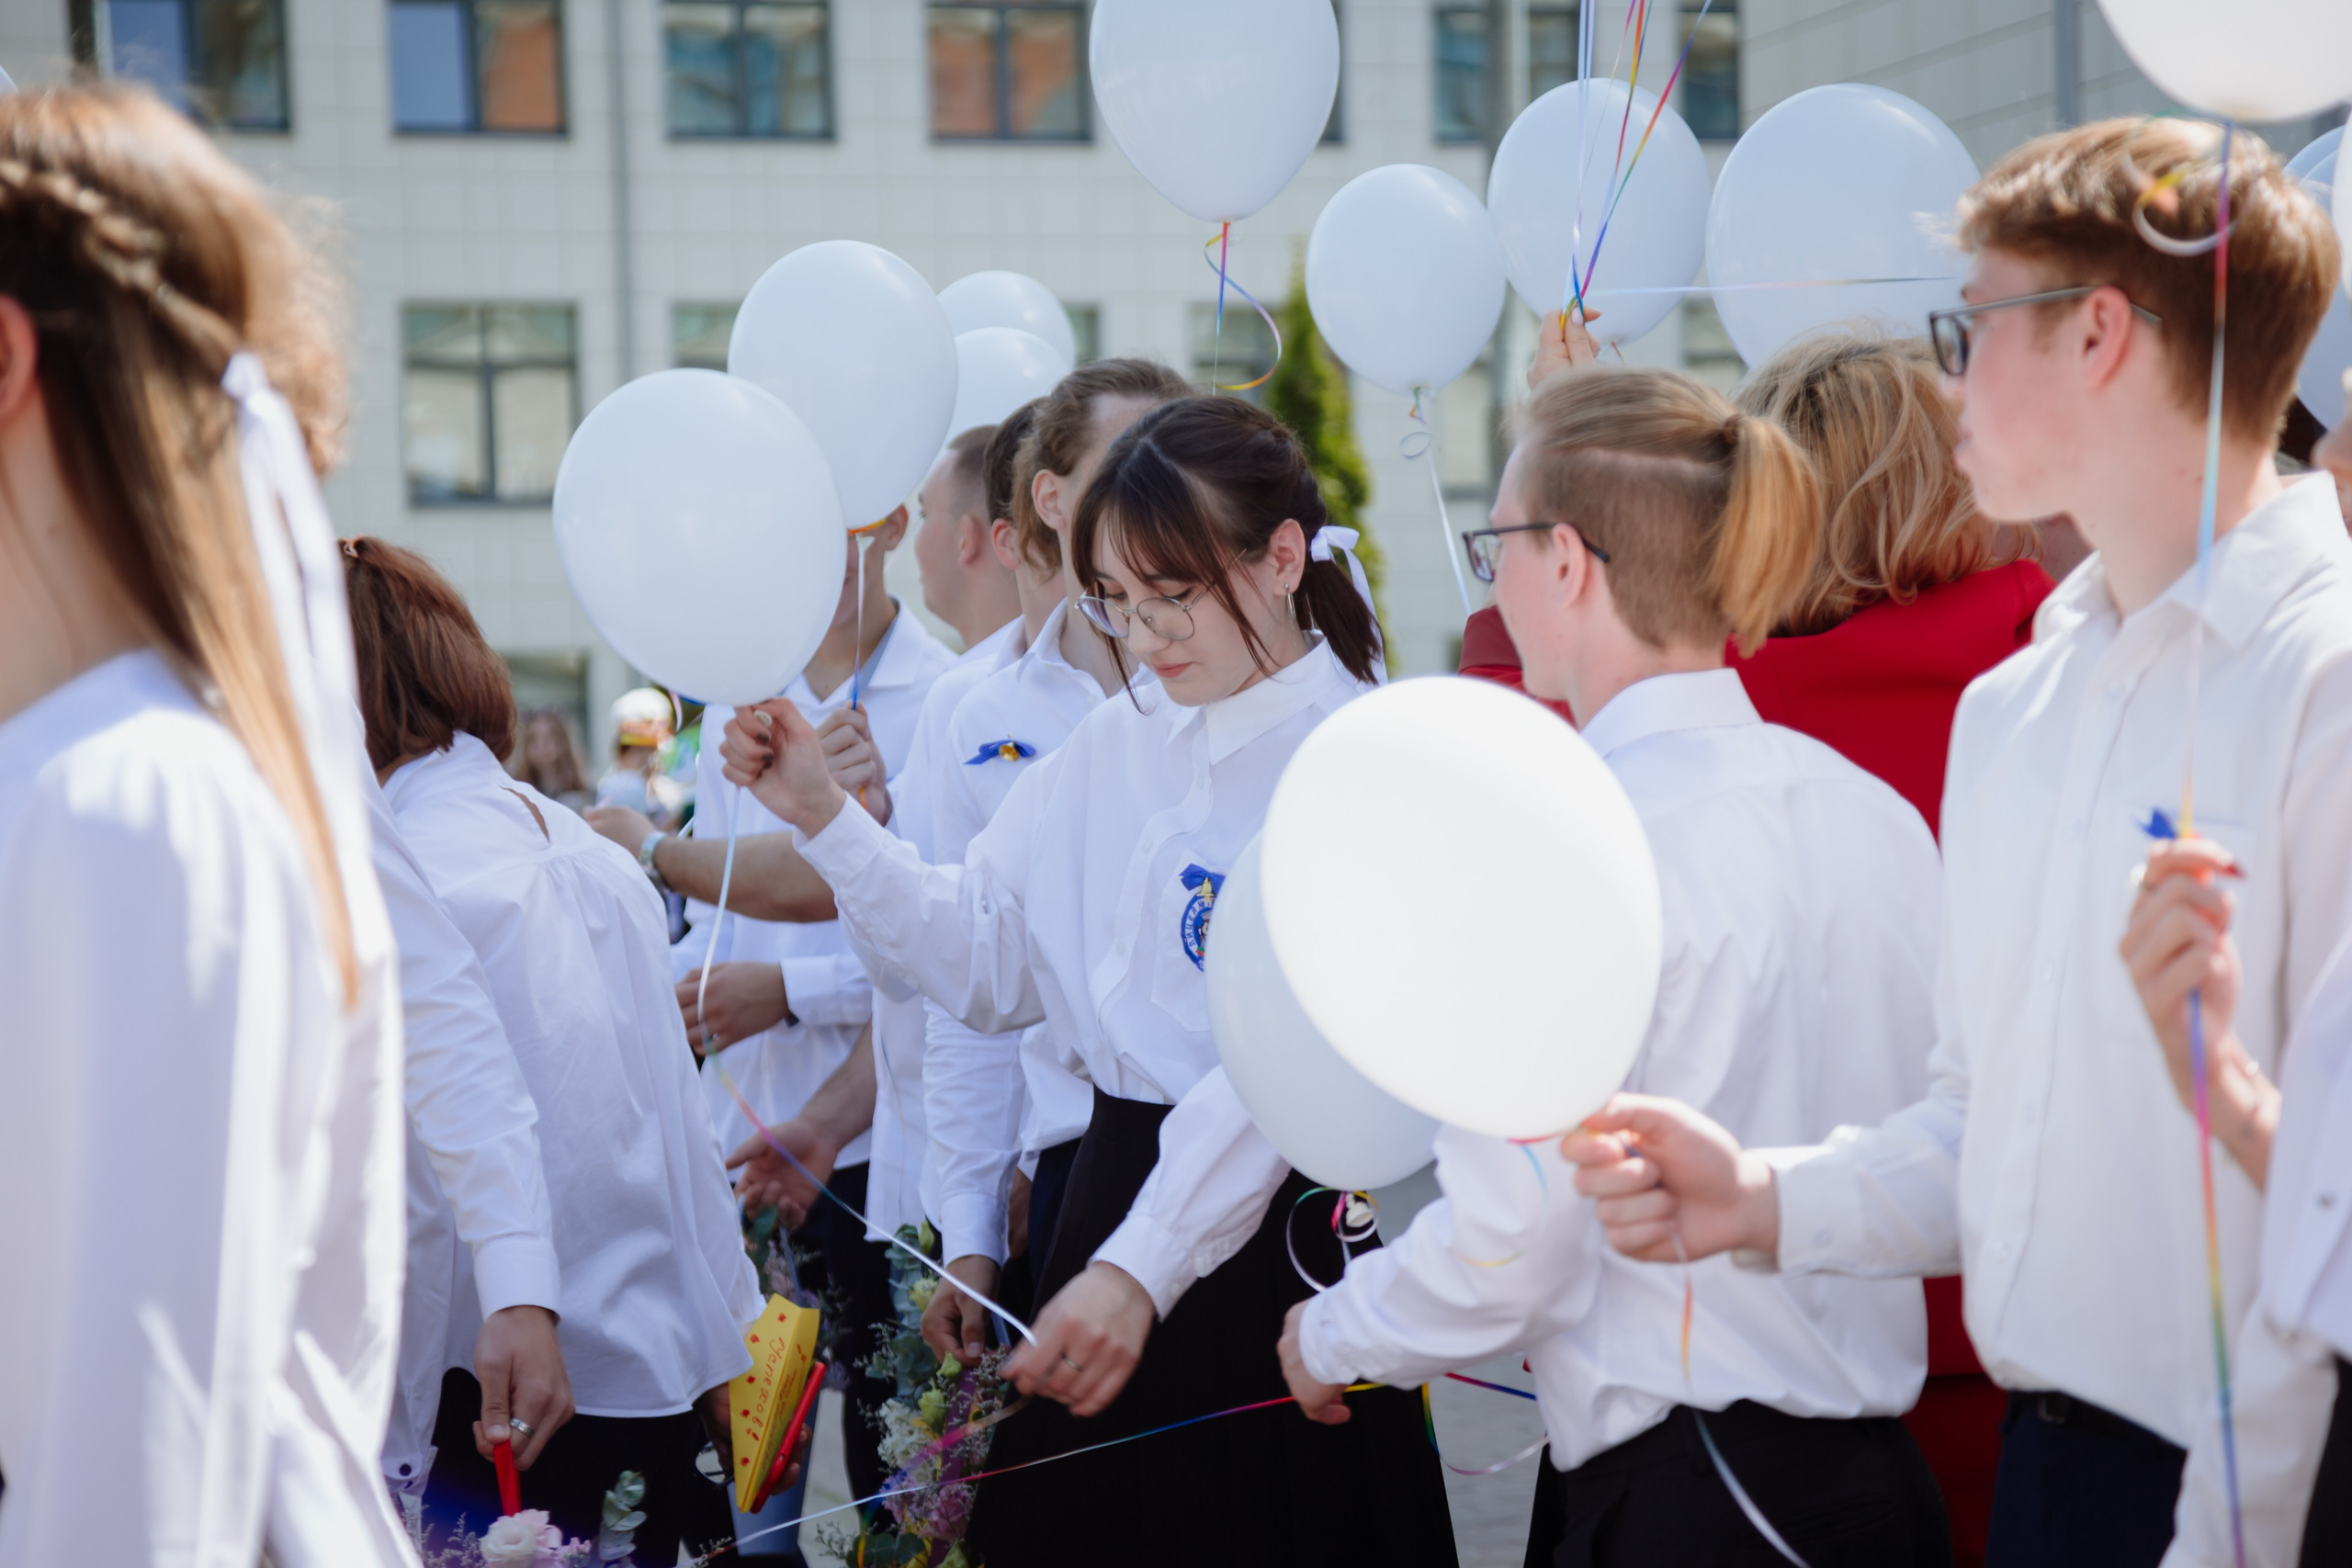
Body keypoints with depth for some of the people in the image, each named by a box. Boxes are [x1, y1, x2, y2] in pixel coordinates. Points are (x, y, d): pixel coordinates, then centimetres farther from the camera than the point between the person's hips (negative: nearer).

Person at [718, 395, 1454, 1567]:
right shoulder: (1112, 747, 9)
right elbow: (983, 962, 11)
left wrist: (1139, 1268, -31)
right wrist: (823, 817, 0)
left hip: (1262, 1233, -6)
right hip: (1113, 1193, 6)